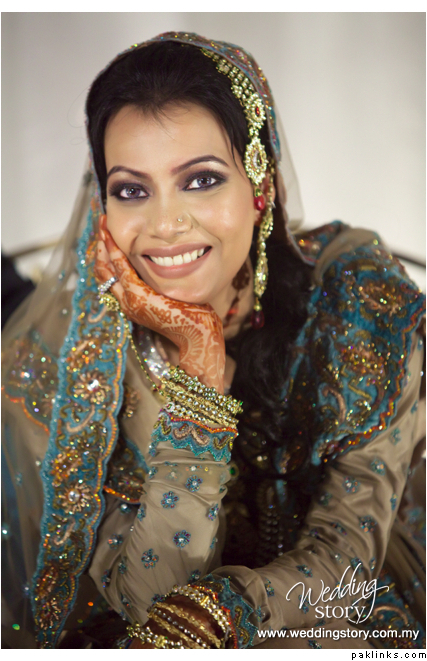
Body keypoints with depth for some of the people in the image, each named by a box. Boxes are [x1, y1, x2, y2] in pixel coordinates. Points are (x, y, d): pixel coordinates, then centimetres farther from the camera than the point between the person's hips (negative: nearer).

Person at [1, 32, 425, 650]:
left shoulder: (361, 297, -13)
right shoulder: (84, 343, -12)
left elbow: (347, 560, -14)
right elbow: (147, 596, -17)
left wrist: (205, 616, -31)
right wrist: (198, 362, -23)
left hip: (341, 629, 1)